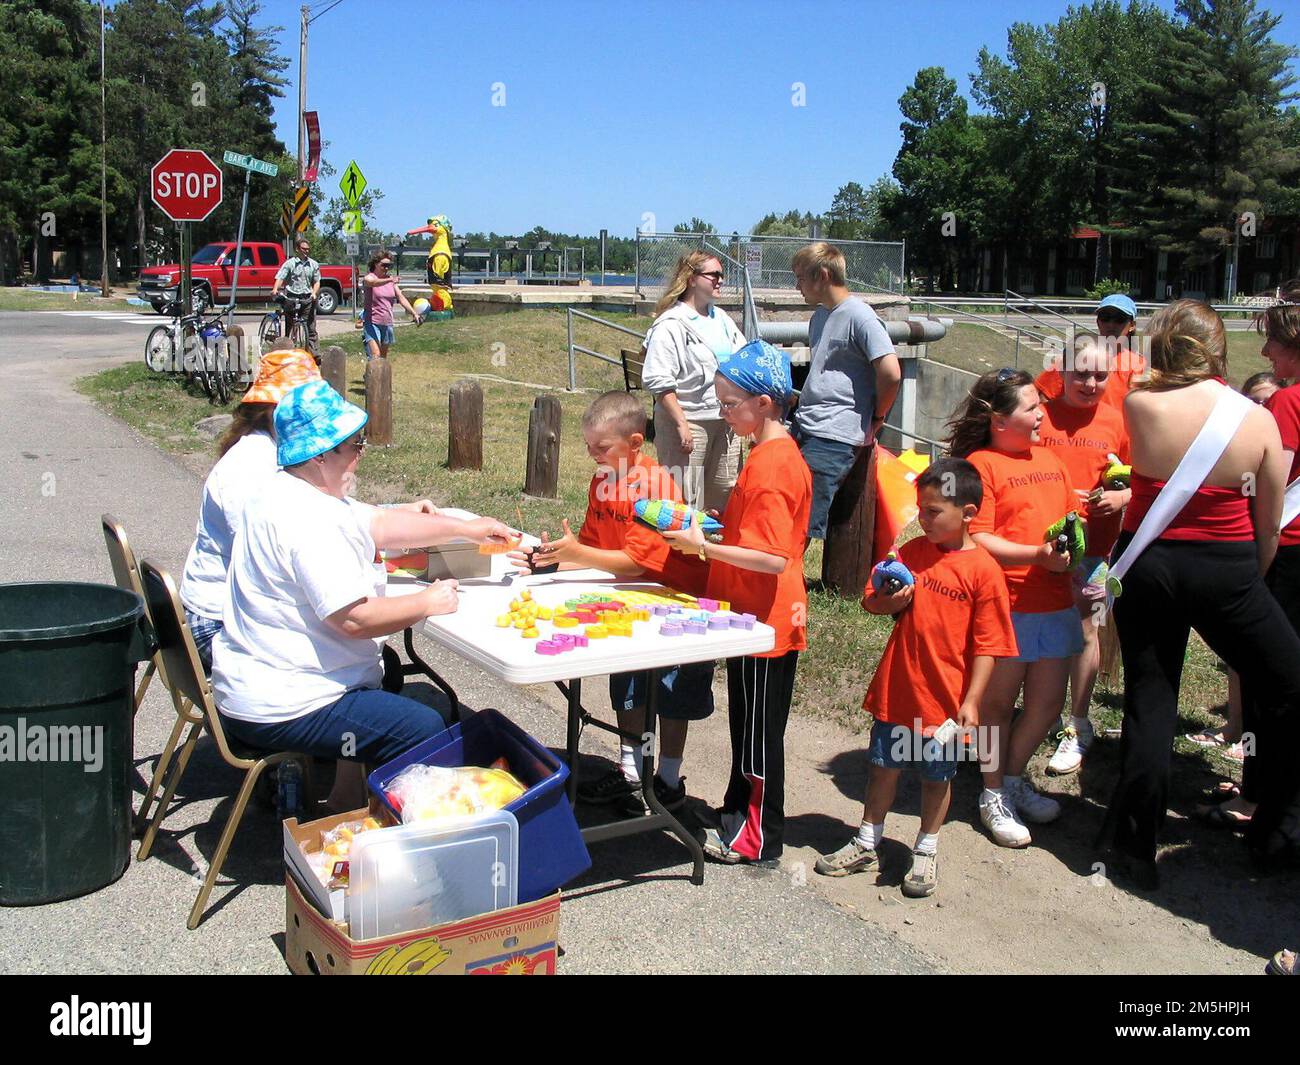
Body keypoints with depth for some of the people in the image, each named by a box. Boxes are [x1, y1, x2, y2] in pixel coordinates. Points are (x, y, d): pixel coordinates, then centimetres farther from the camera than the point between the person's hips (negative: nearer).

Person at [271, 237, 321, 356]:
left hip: (307, 299, 2)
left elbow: (316, 281, 12)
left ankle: (313, 354, -5)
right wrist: (275, 290, -24)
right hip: (291, 298, -2)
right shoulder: (290, 263, 1)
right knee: (290, 328, 2)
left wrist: (314, 293, -7)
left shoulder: (314, 264, 11)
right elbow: (280, 278, -6)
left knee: (311, 328, -4)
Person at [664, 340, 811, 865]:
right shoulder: (777, 453, 8)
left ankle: (758, 838, 18)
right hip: (759, 618, 10)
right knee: (746, 725, 20)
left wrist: (704, 548, -26)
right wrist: (719, 524, 7)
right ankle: (737, 816, 35)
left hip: (766, 623, -10)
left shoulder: (770, 465, -23)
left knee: (759, 733, 4)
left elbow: (774, 558, -28)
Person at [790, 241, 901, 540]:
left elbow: (891, 373, -18)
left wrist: (875, 418, -5)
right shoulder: (819, 316, 18)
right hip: (803, 427, 9)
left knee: (805, 525, -10)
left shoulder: (859, 316, -11)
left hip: (835, 437, -9)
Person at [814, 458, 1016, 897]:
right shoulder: (911, 552, 1)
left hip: (945, 697, -3)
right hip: (896, 688, 4)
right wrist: (890, 601, -14)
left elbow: (986, 645, -11)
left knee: (937, 776, 14)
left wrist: (971, 701, -14)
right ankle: (866, 844, 31)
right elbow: (871, 600, 8)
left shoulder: (982, 569, -13)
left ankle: (926, 852, 33)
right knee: (884, 766, 16)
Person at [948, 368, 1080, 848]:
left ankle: (1014, 778, 34)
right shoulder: (980, 464, -9)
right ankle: (994, 795, 22)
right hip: (1004, 605, -7)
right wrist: (1037, 555, -24)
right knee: (998, 703, 6)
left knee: (1047, 703, 13)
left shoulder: (1049, 460, 16)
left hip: (1055, 604, 7)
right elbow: (976, 539, -16)